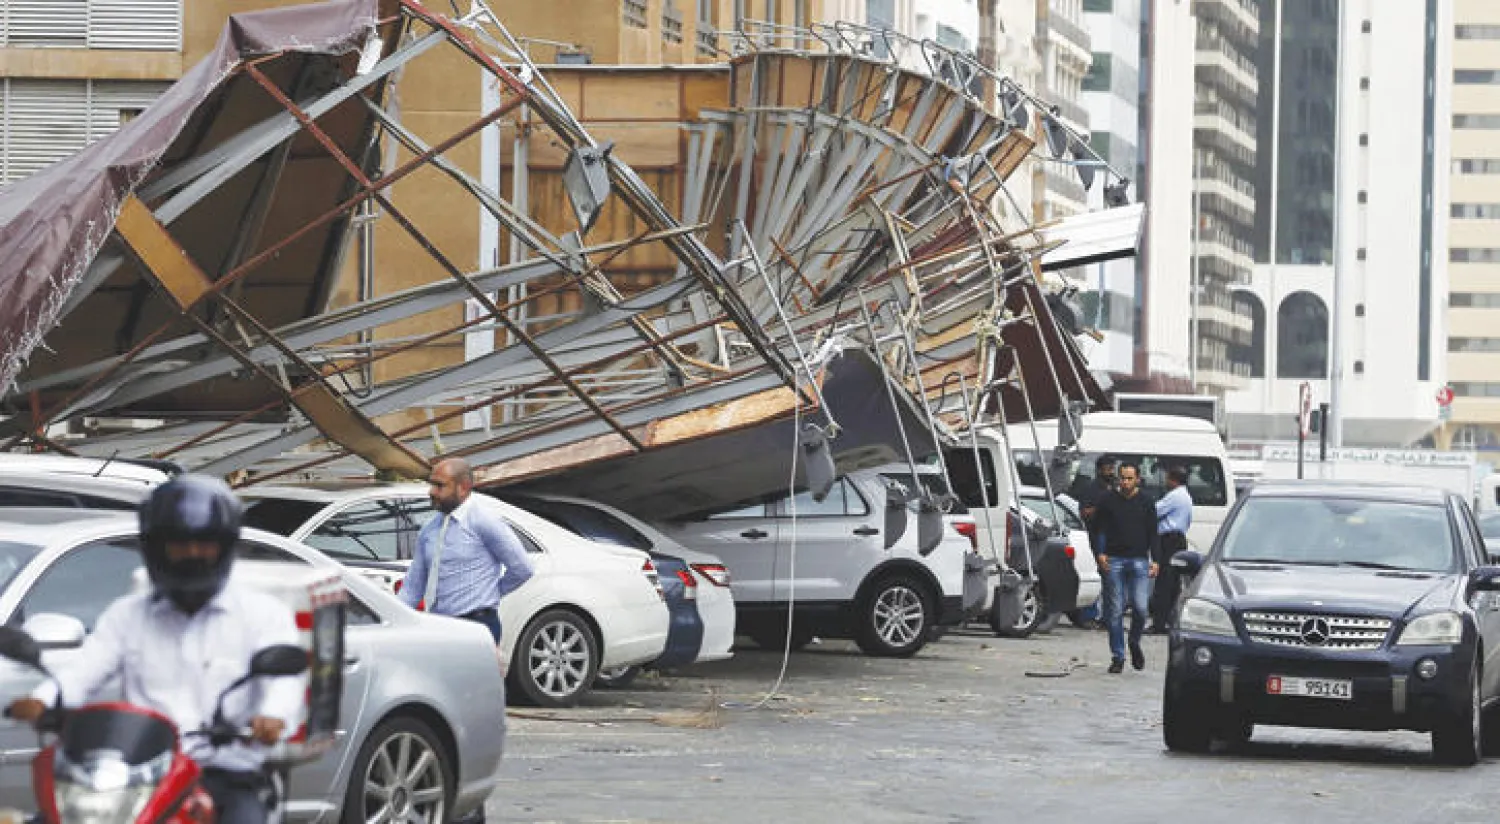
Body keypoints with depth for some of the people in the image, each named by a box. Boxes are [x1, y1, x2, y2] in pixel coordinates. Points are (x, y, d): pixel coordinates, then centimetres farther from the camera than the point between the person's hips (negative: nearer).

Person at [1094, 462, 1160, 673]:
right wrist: (1100, 553, -4)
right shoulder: (1108, 501, 8)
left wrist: (1155, 560, 1)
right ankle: (1118, 657, 5)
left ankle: (1134, 643, 19)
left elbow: (1153, 534, 10)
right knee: (1116, 611, -1)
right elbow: (1099, 529, 10)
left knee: (1140, 608, -9)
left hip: (1139, 561, 0)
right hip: (1114, 561, 0)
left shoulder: (1146, 502, 9)